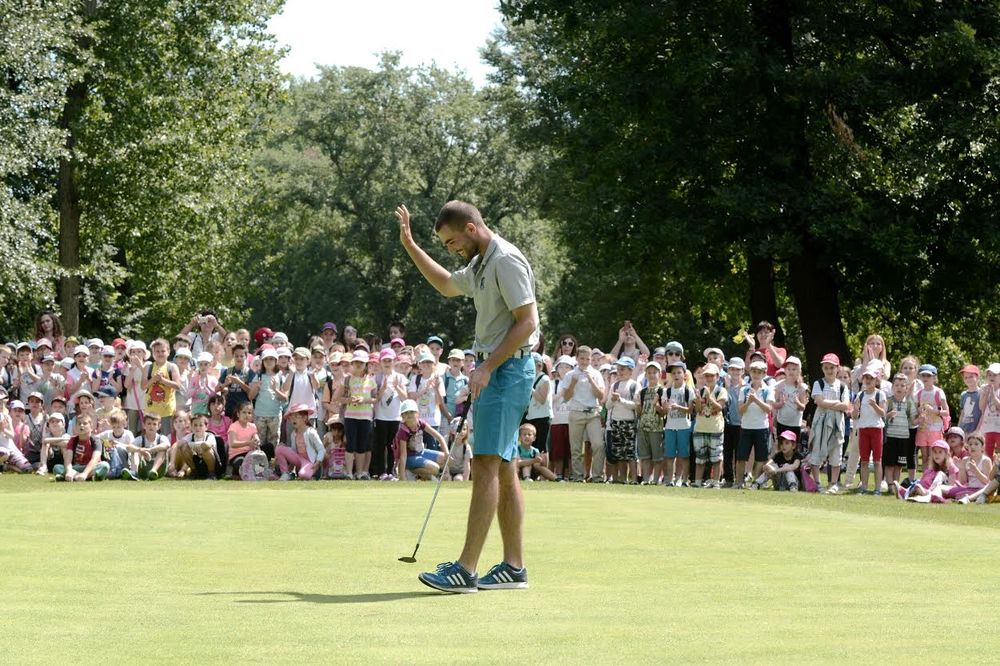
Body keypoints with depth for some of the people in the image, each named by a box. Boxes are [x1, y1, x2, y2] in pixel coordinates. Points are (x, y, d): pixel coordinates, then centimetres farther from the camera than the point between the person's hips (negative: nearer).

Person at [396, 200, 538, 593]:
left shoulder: (506, 261, -14)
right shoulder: (480, 265, 18)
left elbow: (528, 321, -20)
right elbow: (446, 285, 39)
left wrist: (488, 367, -21)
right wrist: (410, 246, 33)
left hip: (507, 370, -10)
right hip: (493, 371, 10)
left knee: (486, 465, -14)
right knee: (504, 470, 8)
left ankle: (466, 570, -19)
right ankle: (514, 567, 10)